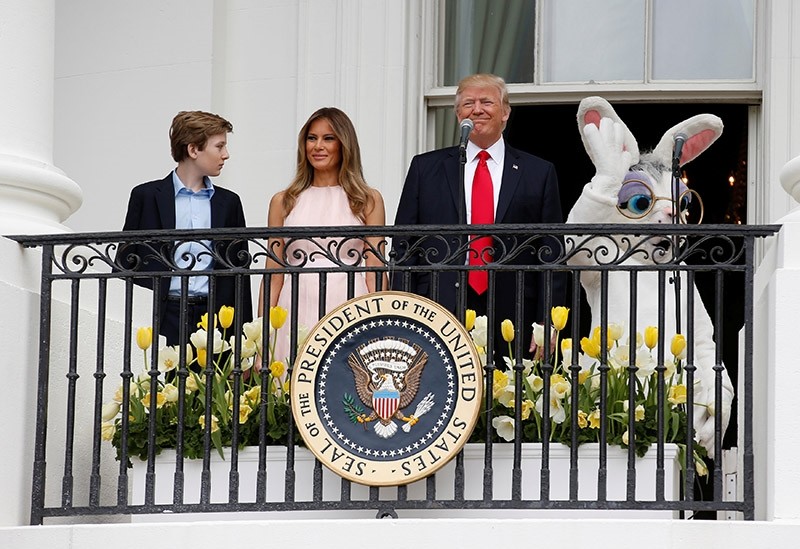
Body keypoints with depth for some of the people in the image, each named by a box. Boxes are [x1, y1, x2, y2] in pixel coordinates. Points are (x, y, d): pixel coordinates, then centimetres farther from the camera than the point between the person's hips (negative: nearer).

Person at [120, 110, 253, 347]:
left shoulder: (228, 202, 15)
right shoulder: (146, 196, 5)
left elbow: (239, 270, 15)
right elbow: (125, 261, 5)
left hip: (213, 318, 3)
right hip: (163, 320, -2)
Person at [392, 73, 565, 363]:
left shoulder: (539, 173, 11)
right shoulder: (425, 168, 12)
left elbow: (552, 253, 8)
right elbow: (404, 246, 9)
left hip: (512, 321, 0)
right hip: (439, 318, 0)